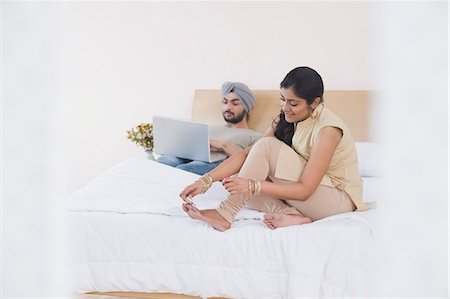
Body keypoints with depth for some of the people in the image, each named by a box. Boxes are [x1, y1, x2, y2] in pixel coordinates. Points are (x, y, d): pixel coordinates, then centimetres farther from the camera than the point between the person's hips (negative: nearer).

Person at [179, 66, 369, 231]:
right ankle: (290, 215, -24)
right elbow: (247, 154, -6)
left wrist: (252, 186, -34)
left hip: (338, 198, -8)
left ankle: (225, 214, -26)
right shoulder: (286, 120, 0)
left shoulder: (327, 128, -23)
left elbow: (305, 189, -26)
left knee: (267, 146, -24)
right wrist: (206, 180, -18)